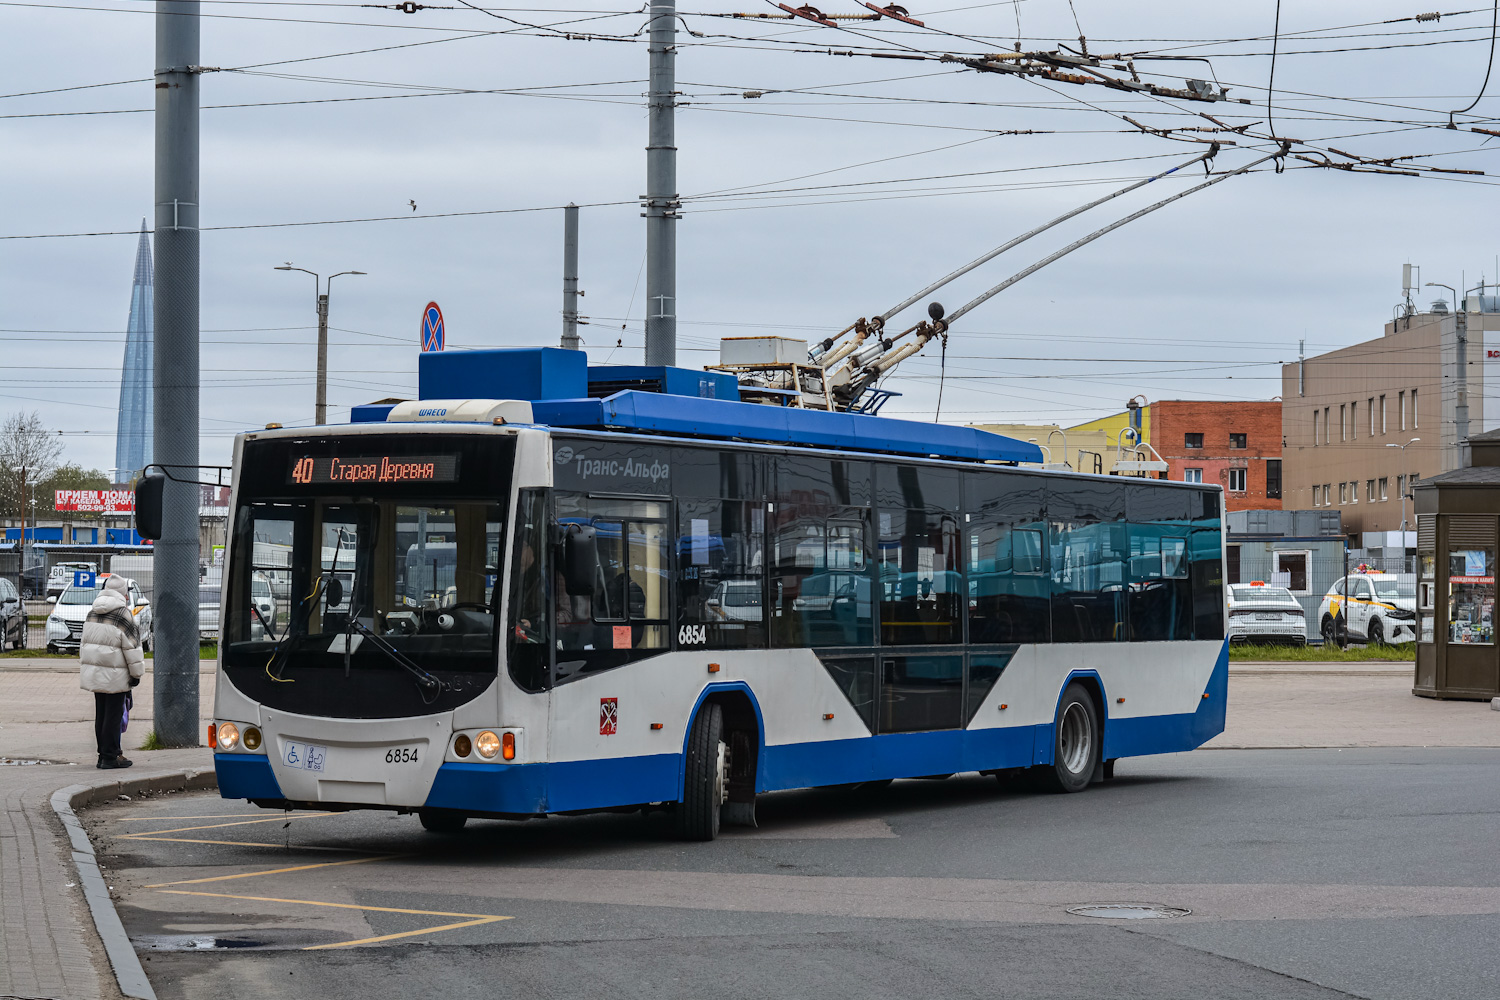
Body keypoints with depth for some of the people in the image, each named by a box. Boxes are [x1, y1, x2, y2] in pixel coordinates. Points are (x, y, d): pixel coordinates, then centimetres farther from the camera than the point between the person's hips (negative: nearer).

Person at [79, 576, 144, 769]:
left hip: (94, 672, 7)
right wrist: (136, 673, -5)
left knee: (101, 714, 14)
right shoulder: (123, 615, -13)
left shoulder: (93, 613, 10)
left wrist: (85, 667, 23)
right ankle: (110, 757, -2)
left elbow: (86, 642, 16)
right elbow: (131, 646, -12)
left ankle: (104, 754, 20)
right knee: (114, 714, -3)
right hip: (114, 674, -7)